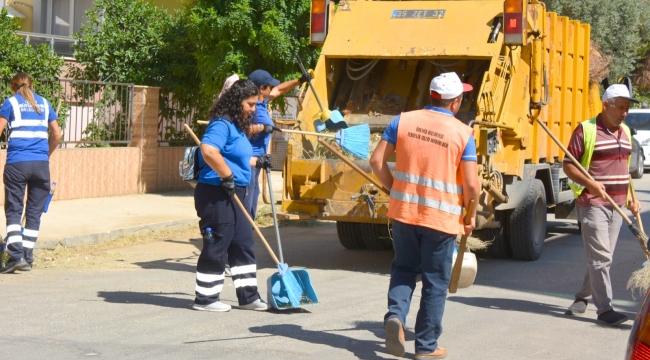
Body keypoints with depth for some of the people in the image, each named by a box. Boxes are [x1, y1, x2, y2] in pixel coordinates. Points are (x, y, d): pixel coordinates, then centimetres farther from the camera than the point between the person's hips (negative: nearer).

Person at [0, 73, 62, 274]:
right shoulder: (44, 103, 15)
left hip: (17, 162, -3)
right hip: (41, 164, 3)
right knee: (34, 212, 8)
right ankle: (28, 259, 8)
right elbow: (57, 135, 15)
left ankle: (16, 256, -10)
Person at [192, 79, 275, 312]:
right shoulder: (222, 124, -15)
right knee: (216, 247, -2)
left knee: (243, 245, 13)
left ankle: (248, 296, 21)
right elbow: (209, 151, -33)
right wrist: (228, 176, -26)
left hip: (234, 195, 10)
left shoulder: (237, 126, 17)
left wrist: (256, 162, 29)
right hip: (216, 195, -10)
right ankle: (205, 299, 8)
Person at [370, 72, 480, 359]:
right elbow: (471, 185, -10)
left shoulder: (403, 121, -1)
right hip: (442, 218, -3)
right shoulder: (463, 133, -8)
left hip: (404, 212, 3)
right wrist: (470, 216, 6)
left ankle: (395, 314, -3)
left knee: (403, 269, 22)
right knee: (435, 283, 9)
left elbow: (377, 161, 1)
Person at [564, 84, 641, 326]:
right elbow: (568, 165, -9)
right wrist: (590, 183, -23)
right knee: (600, 256, -10)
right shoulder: (586, 130, -8)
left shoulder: (625, 132, 14)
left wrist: (631, 199, 14)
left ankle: (583, 297, 24)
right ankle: (604, 308, -10)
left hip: (616, 205, 7)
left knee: (603, 257, 11)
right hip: (592, 203, -7)